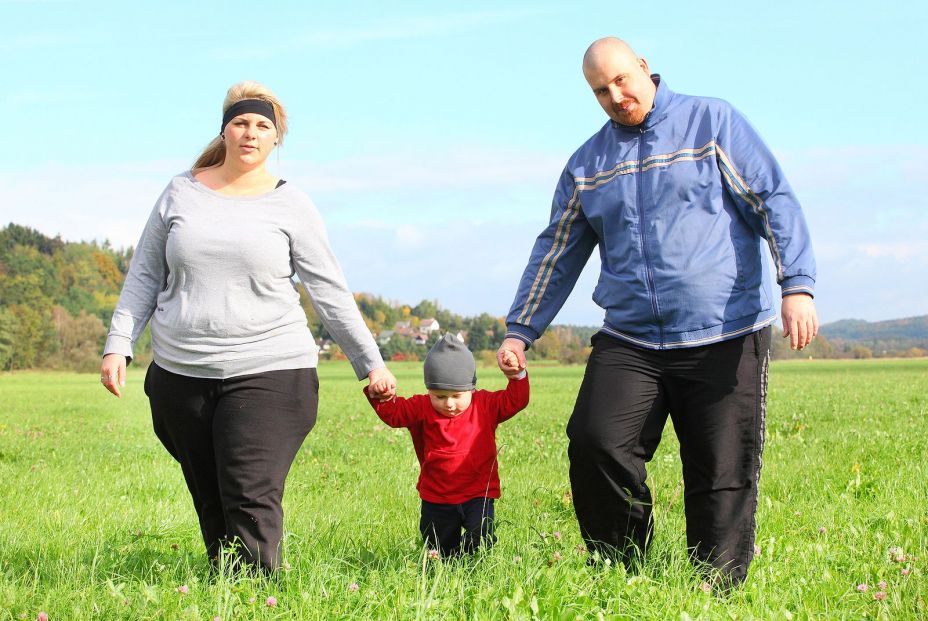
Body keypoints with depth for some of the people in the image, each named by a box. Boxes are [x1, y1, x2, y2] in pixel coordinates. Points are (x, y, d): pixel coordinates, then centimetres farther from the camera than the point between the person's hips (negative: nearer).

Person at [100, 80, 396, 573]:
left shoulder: (289, 204, 4)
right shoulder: (182, 192, 9)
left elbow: (329, 291, 5)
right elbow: (145, 275, 14)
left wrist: (370, 362, 3)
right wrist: (118, 345, 4)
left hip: (268, 372, -3)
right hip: (180, 375, 3)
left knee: (252, 501, -15)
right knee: (209, 504, 7)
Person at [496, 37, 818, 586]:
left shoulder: (712, 122, 3)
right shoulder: (587, 164, 15)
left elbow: (775, 201, -3)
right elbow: (557, 253, 21)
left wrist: (797, 286, -15)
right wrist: (521, 330, 16)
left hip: (726, 340, -3)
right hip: (630, 342, 3)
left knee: (723, 476, -2)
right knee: (595, 443, -17)